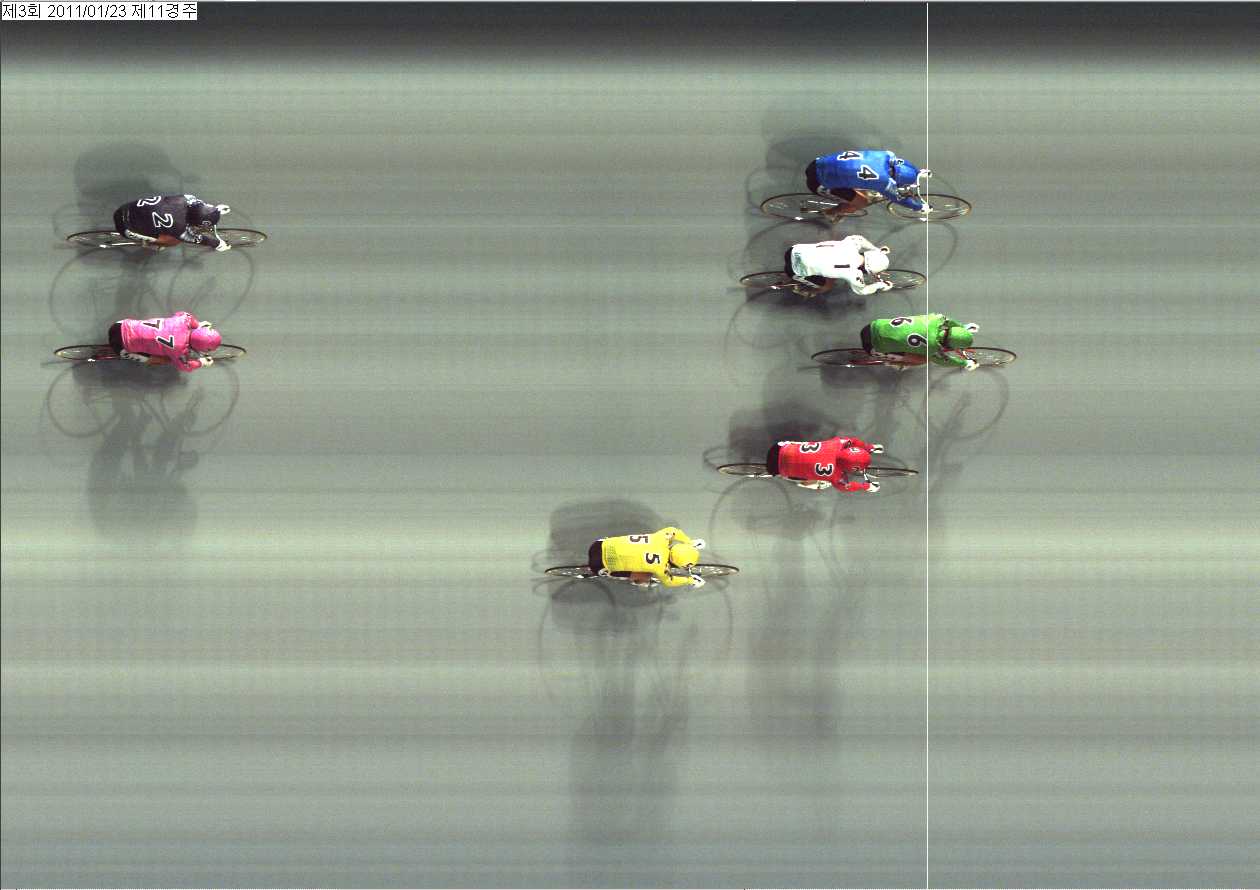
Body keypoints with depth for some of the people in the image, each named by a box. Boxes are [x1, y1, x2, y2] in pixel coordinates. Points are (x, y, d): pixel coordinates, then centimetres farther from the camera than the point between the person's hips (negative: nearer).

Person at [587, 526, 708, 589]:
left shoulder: (661, 538, -7)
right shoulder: (661, 566, -21)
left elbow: (672, 530, 19)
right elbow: (668, 581, 2)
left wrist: (690, 543, 29)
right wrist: (690, 580, 16)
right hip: (601, 565, -7)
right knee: (646, 577, -2)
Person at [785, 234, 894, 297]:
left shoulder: (852, 243, -7)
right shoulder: (853, 274, -20)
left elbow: (859, 239, 20)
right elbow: (861, 290, 2)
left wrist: (877, 251, 29)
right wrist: (881, 285, 16)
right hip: (795, 269, -6)